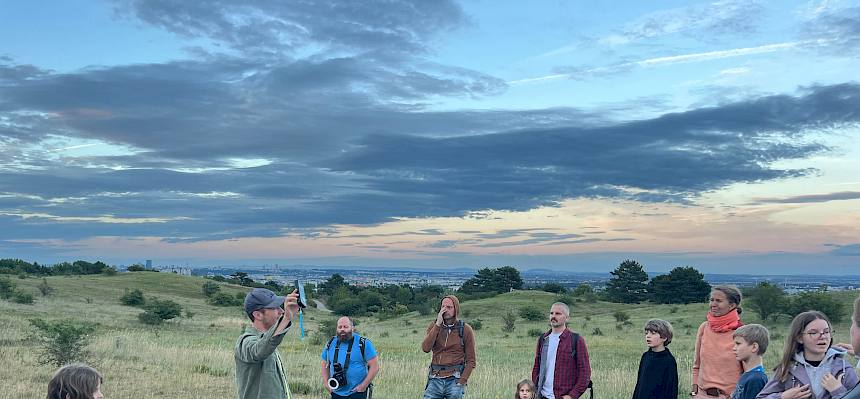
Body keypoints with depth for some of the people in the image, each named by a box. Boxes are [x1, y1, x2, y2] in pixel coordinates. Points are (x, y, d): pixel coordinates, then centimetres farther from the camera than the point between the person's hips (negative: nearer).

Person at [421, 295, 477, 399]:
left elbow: (471, 361, 0)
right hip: (435, 379, 2)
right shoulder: (434, 326, 6)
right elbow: (426, 348, -12)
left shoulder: (465, 329, -1)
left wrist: (461, 382, -10)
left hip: (454, 379, -2)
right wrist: (438, 324, -14)